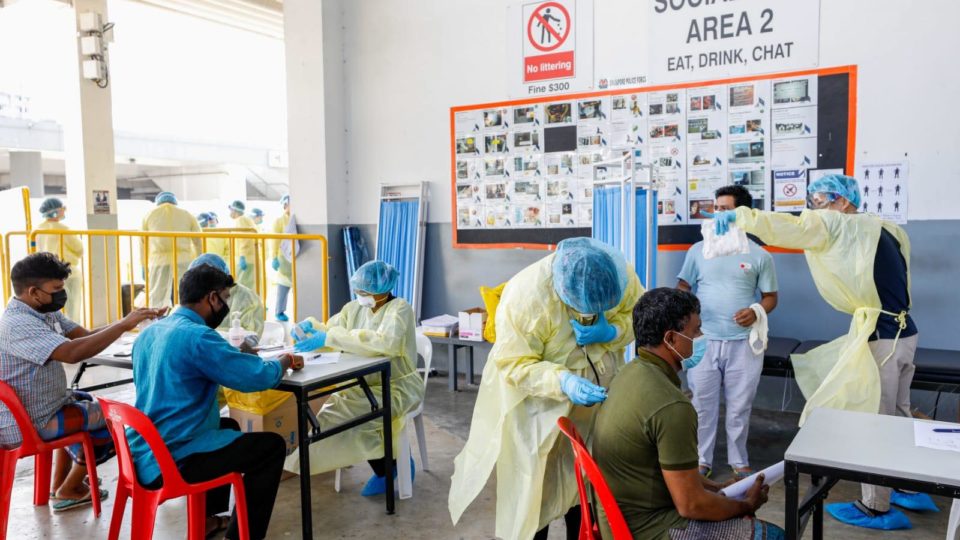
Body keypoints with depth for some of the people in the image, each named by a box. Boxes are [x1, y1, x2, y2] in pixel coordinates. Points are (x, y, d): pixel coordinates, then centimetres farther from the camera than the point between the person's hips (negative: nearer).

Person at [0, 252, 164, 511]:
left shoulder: (46, 312, 2)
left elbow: (87, 335, 0)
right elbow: (72, 352, -40)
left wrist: (133, 320, -14)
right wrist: (123, 325, -35)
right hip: (28, 422, -10)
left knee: (88, 403, 28)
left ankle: (61, 480, 34)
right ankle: (68, 491, 15)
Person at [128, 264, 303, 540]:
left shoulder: (149, 333, 8)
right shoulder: (197, 335, -20)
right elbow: (260, 377, -21)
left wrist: (237, 354, 12)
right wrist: (286, 360, 0)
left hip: (144, 454, 9)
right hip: (170, 462, -9)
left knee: (228, 425, 30)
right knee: (272, 446, 3)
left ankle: (207, 517, 32)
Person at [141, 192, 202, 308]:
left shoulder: (149, 215, 16)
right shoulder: (187, 215, 15)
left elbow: (143, 243, 15)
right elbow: (198, 242, 10)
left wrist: (145, 266, 21)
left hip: (159, 260, 0)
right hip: (183, 260, 0)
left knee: (157, 300, 2)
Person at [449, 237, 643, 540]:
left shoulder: (621, 275, -20)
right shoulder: (525, 296, -33)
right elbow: (514, 365, -27)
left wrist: (611, 332, -27)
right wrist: (562, 382, -43)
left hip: (597, 396, 5)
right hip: (538, 406, -4)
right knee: (535, 488, 6)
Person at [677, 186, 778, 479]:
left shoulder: (759, 255, 2)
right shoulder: (699, 250, 5)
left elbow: (771, 296, 8)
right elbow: (682, 287, 8)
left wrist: (756, 311, -13)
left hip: (743, 343, -1)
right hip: (704, 341, 1)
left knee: (739, 407, 10)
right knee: (702, 405, 8)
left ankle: (739, 461, 27)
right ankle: (702, 460, 22)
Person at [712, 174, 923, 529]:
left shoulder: (845, 228, -13)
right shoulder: (881, 231, 15)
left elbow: (792, 228, -25)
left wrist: (741, 217, -28)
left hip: (881, 338, -9)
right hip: (901, 333, 9)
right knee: (896, 417, 21)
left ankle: (876, 508, 9)